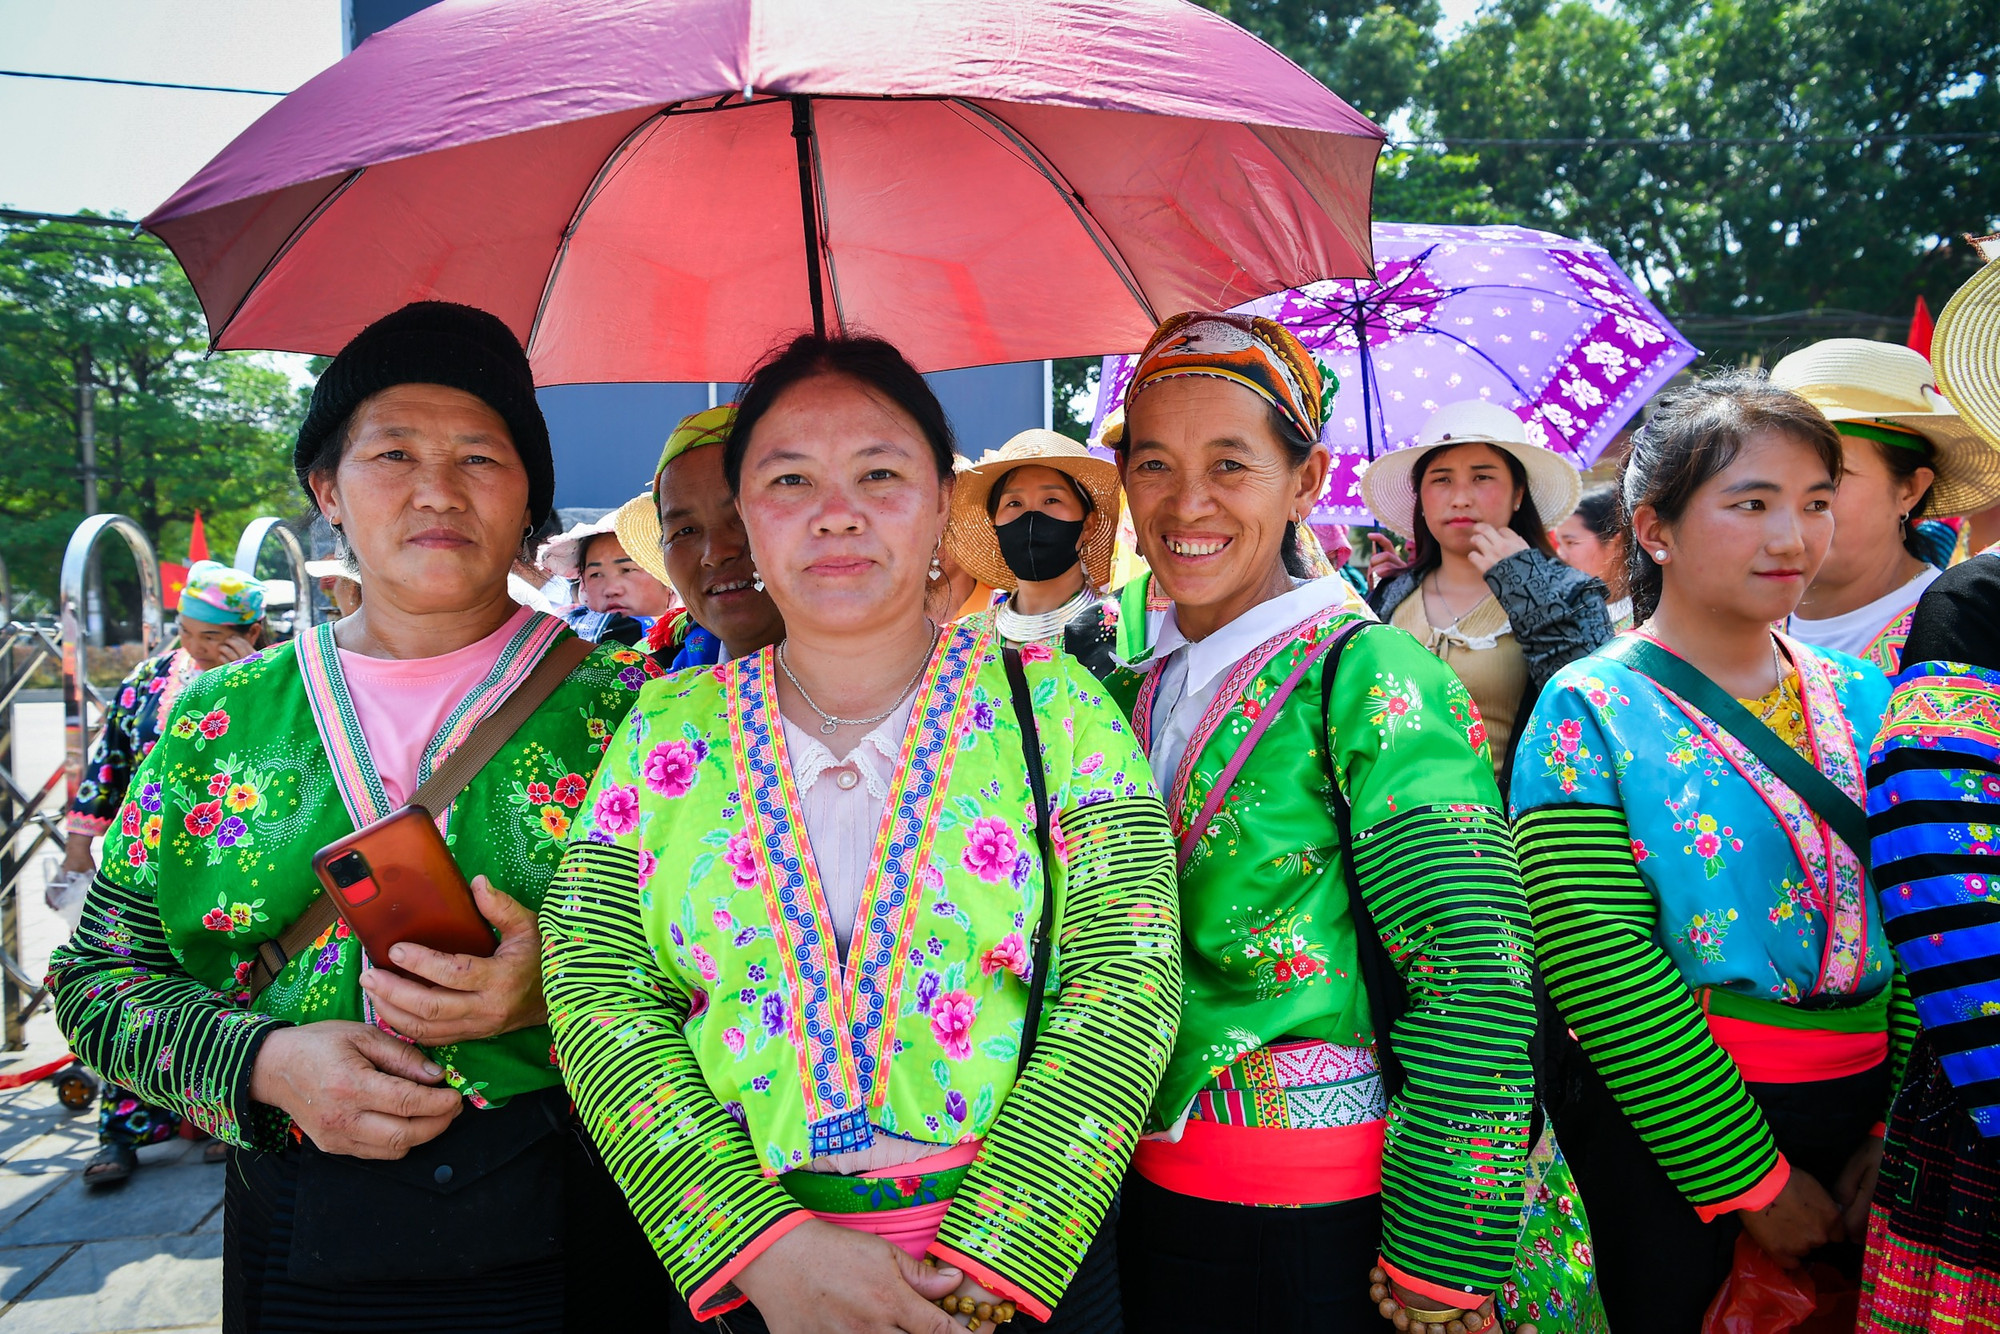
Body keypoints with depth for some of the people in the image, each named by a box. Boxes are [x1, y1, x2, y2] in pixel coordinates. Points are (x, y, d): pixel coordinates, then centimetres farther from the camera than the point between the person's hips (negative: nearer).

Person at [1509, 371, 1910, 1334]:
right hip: (1661, 1138, -5)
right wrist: (1751, 1177, -16)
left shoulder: (1863, 702, 4)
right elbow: (1601, 970, -18)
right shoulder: (1589, 712, -12)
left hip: (1860, 1128, 5)